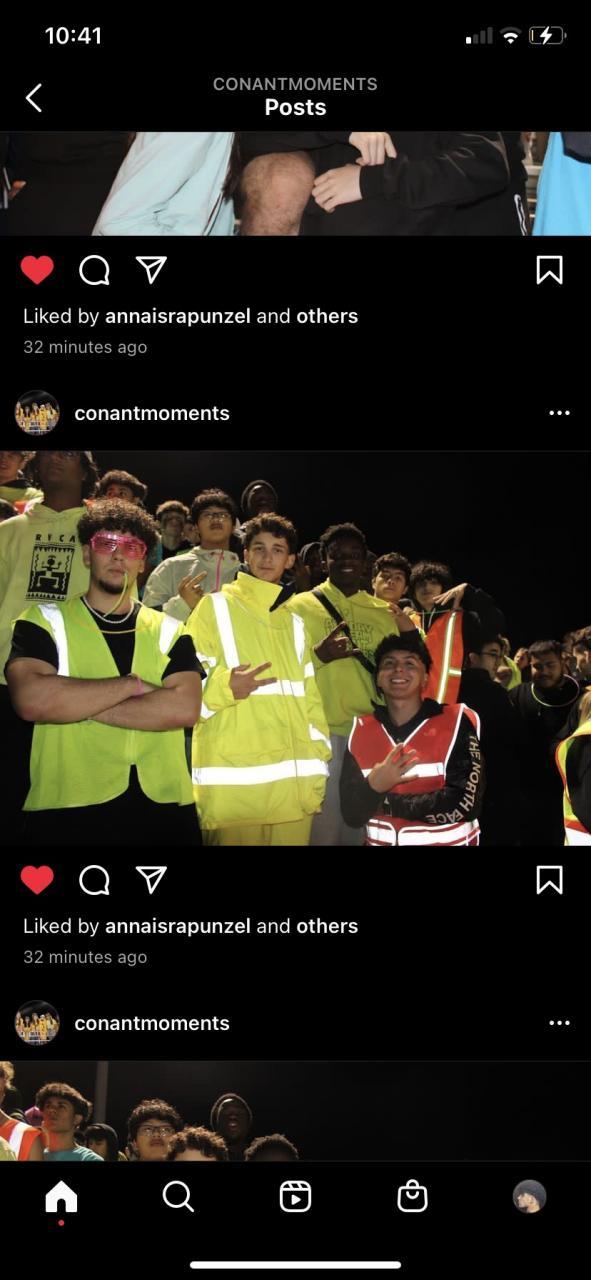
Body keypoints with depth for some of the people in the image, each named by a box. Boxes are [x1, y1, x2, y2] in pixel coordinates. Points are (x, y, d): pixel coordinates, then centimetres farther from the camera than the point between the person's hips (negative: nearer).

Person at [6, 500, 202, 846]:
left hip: (162, 804, 2)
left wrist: (74, 703, -9)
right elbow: (31, 701, -13)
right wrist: (132, 684, -8)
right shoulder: (44, 622, 5)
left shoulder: (169, 631, 11)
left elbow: (184, 709, -7)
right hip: (67, 807, -2)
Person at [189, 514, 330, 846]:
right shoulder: (216, 607, 4)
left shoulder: (294, 623, 21)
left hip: (294, 782, 5)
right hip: (233, 781, -5)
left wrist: (318, 764, 12)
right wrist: (224, 688, -21)